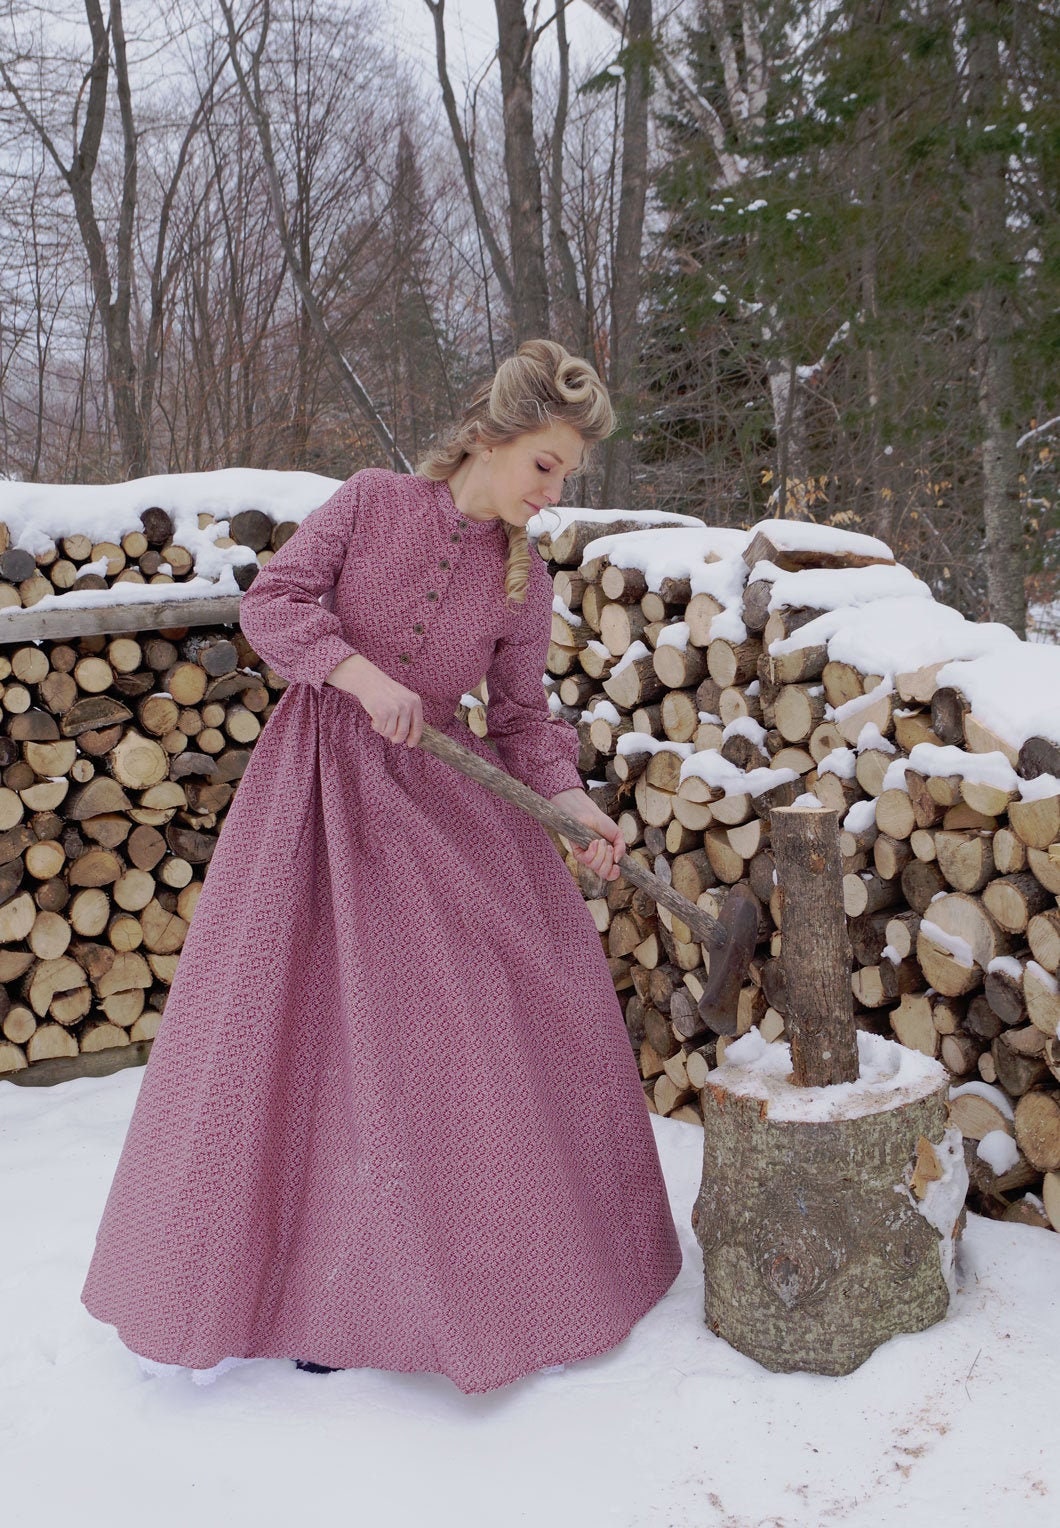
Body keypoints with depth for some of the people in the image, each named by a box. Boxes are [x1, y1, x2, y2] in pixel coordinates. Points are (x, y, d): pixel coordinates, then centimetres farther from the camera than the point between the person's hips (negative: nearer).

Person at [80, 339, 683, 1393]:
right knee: (302, 1022, 1)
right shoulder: (372, 501, -6)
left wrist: (577, 806, -14)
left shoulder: (524, 581, 0)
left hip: (434, 796, 3)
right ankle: (303, 1278, 18)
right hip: (318, 783, -2)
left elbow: (521, 719, 3)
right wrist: (362, 674, -21)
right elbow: (271, 602, -7)